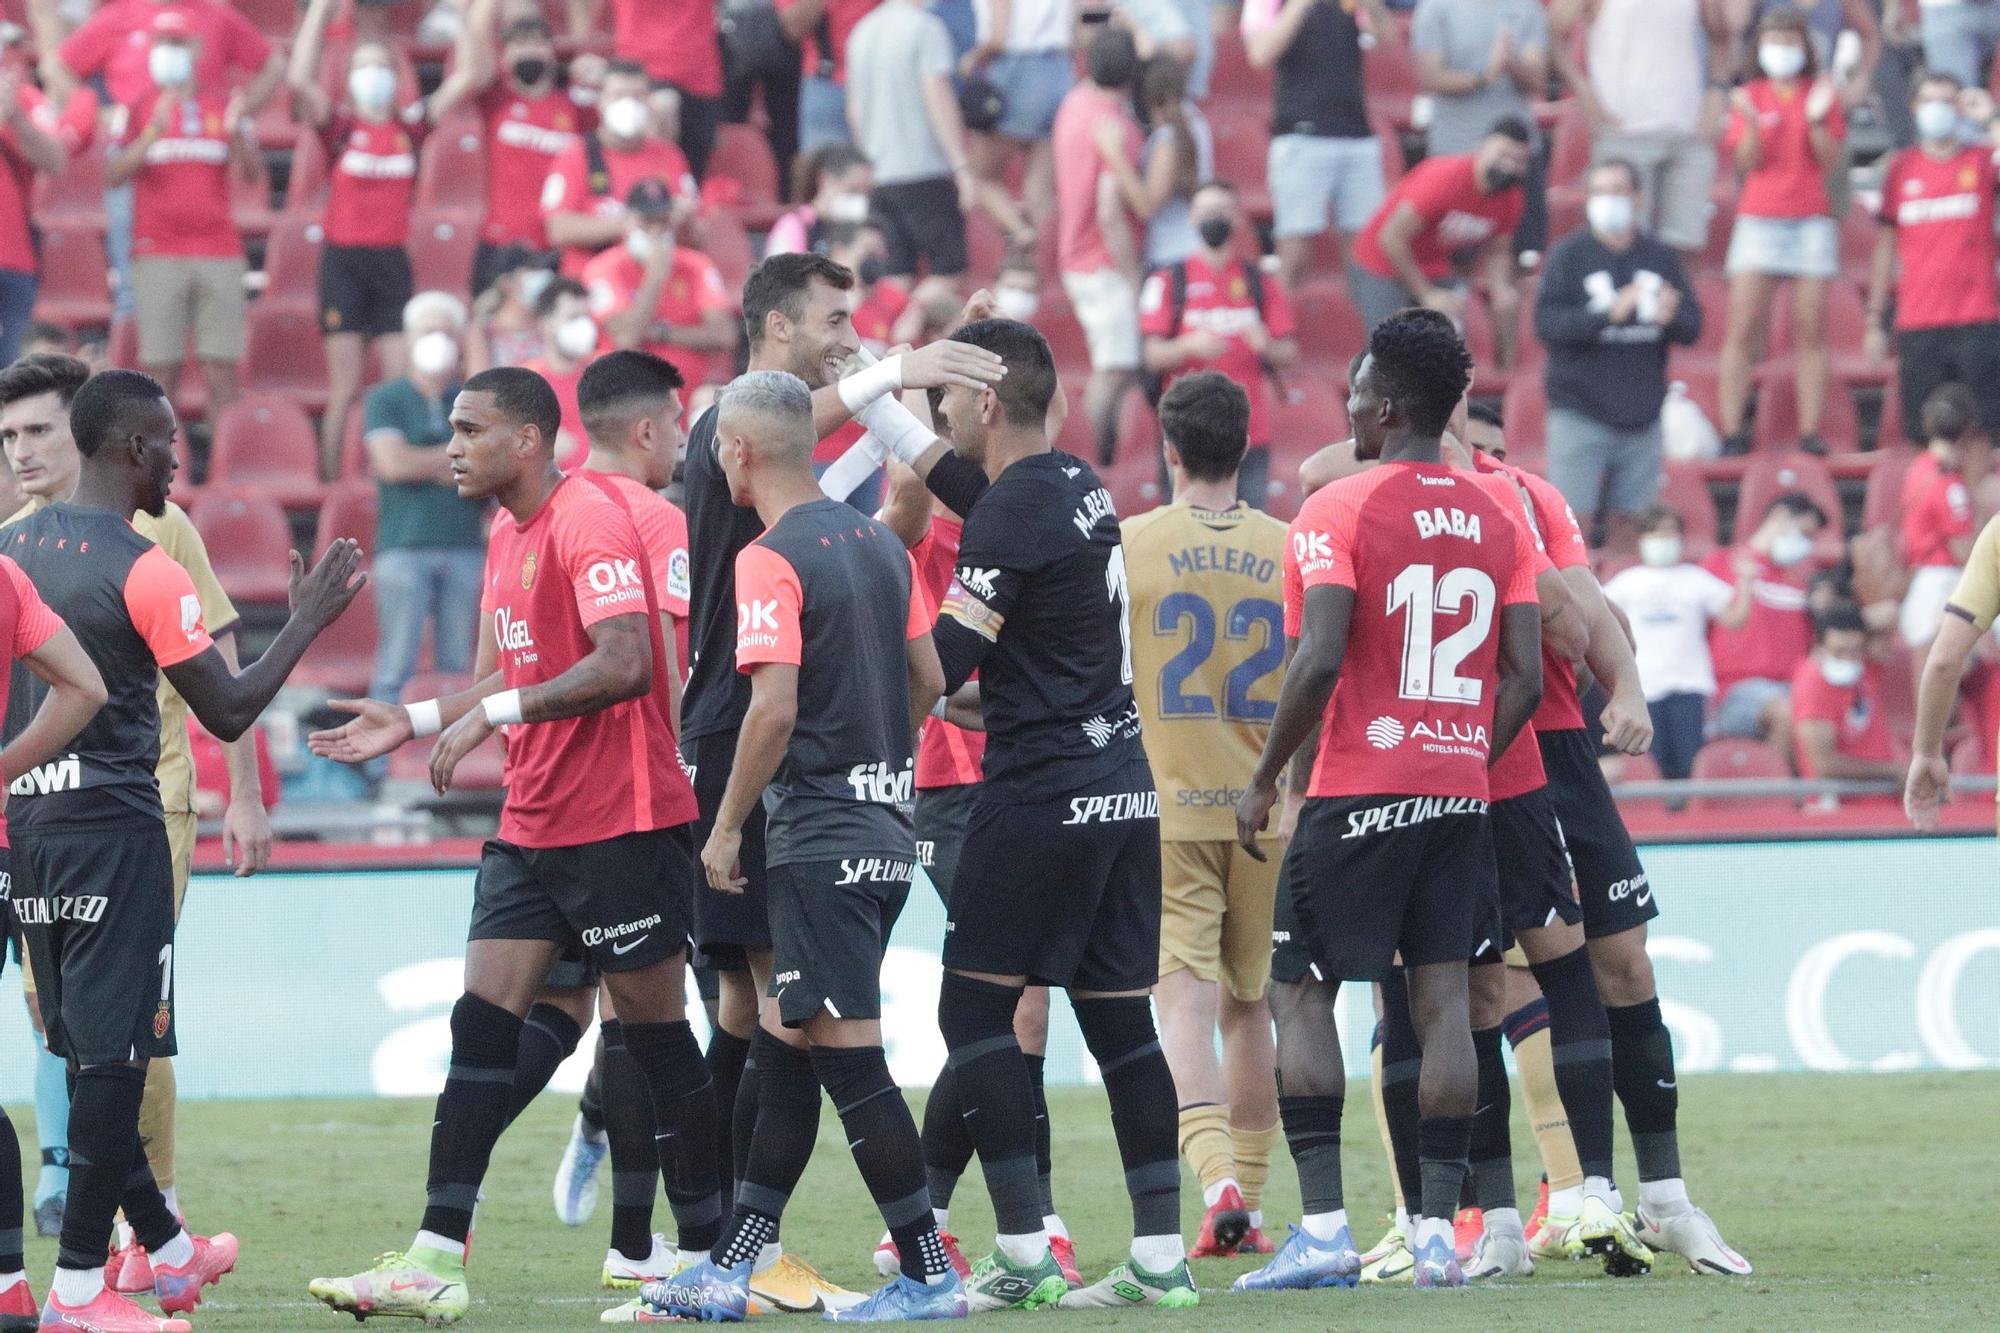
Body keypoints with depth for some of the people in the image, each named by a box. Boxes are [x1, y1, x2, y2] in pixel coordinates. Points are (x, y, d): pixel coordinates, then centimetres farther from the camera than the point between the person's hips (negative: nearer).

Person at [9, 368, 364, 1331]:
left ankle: (164, 1249, 27)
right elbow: (229, 711, -10)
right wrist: (308, 622, 0)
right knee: (113, 1052, -3)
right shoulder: (145, 570, -13)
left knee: (90, 1049, 14)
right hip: (114, 826, -8)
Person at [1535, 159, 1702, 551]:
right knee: (1574, 523, -10)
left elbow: (1692, 327, 9)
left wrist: (1669, 319, -15)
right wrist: (1609, 315, -24)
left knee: (1625, 526, 5)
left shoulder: (1661, 257, 9)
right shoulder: (1569, 255, -1)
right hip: (1580, 413, -3)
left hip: (1642, 415, 3)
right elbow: (1547, 323, -12)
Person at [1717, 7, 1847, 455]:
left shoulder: (1822, 94, 6)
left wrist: (1817, 119, -16)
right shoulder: (1750, 97, 6)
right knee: (1743, 328, -7)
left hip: (1811, 220, 0)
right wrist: (1750, 121, -17)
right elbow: (1748, 162, -2)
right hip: (1759, 220, 0)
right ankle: (1732, 430, -7)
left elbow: (1830, 158, -2)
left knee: (1810, 329, -2)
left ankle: (1810, 430, -2)